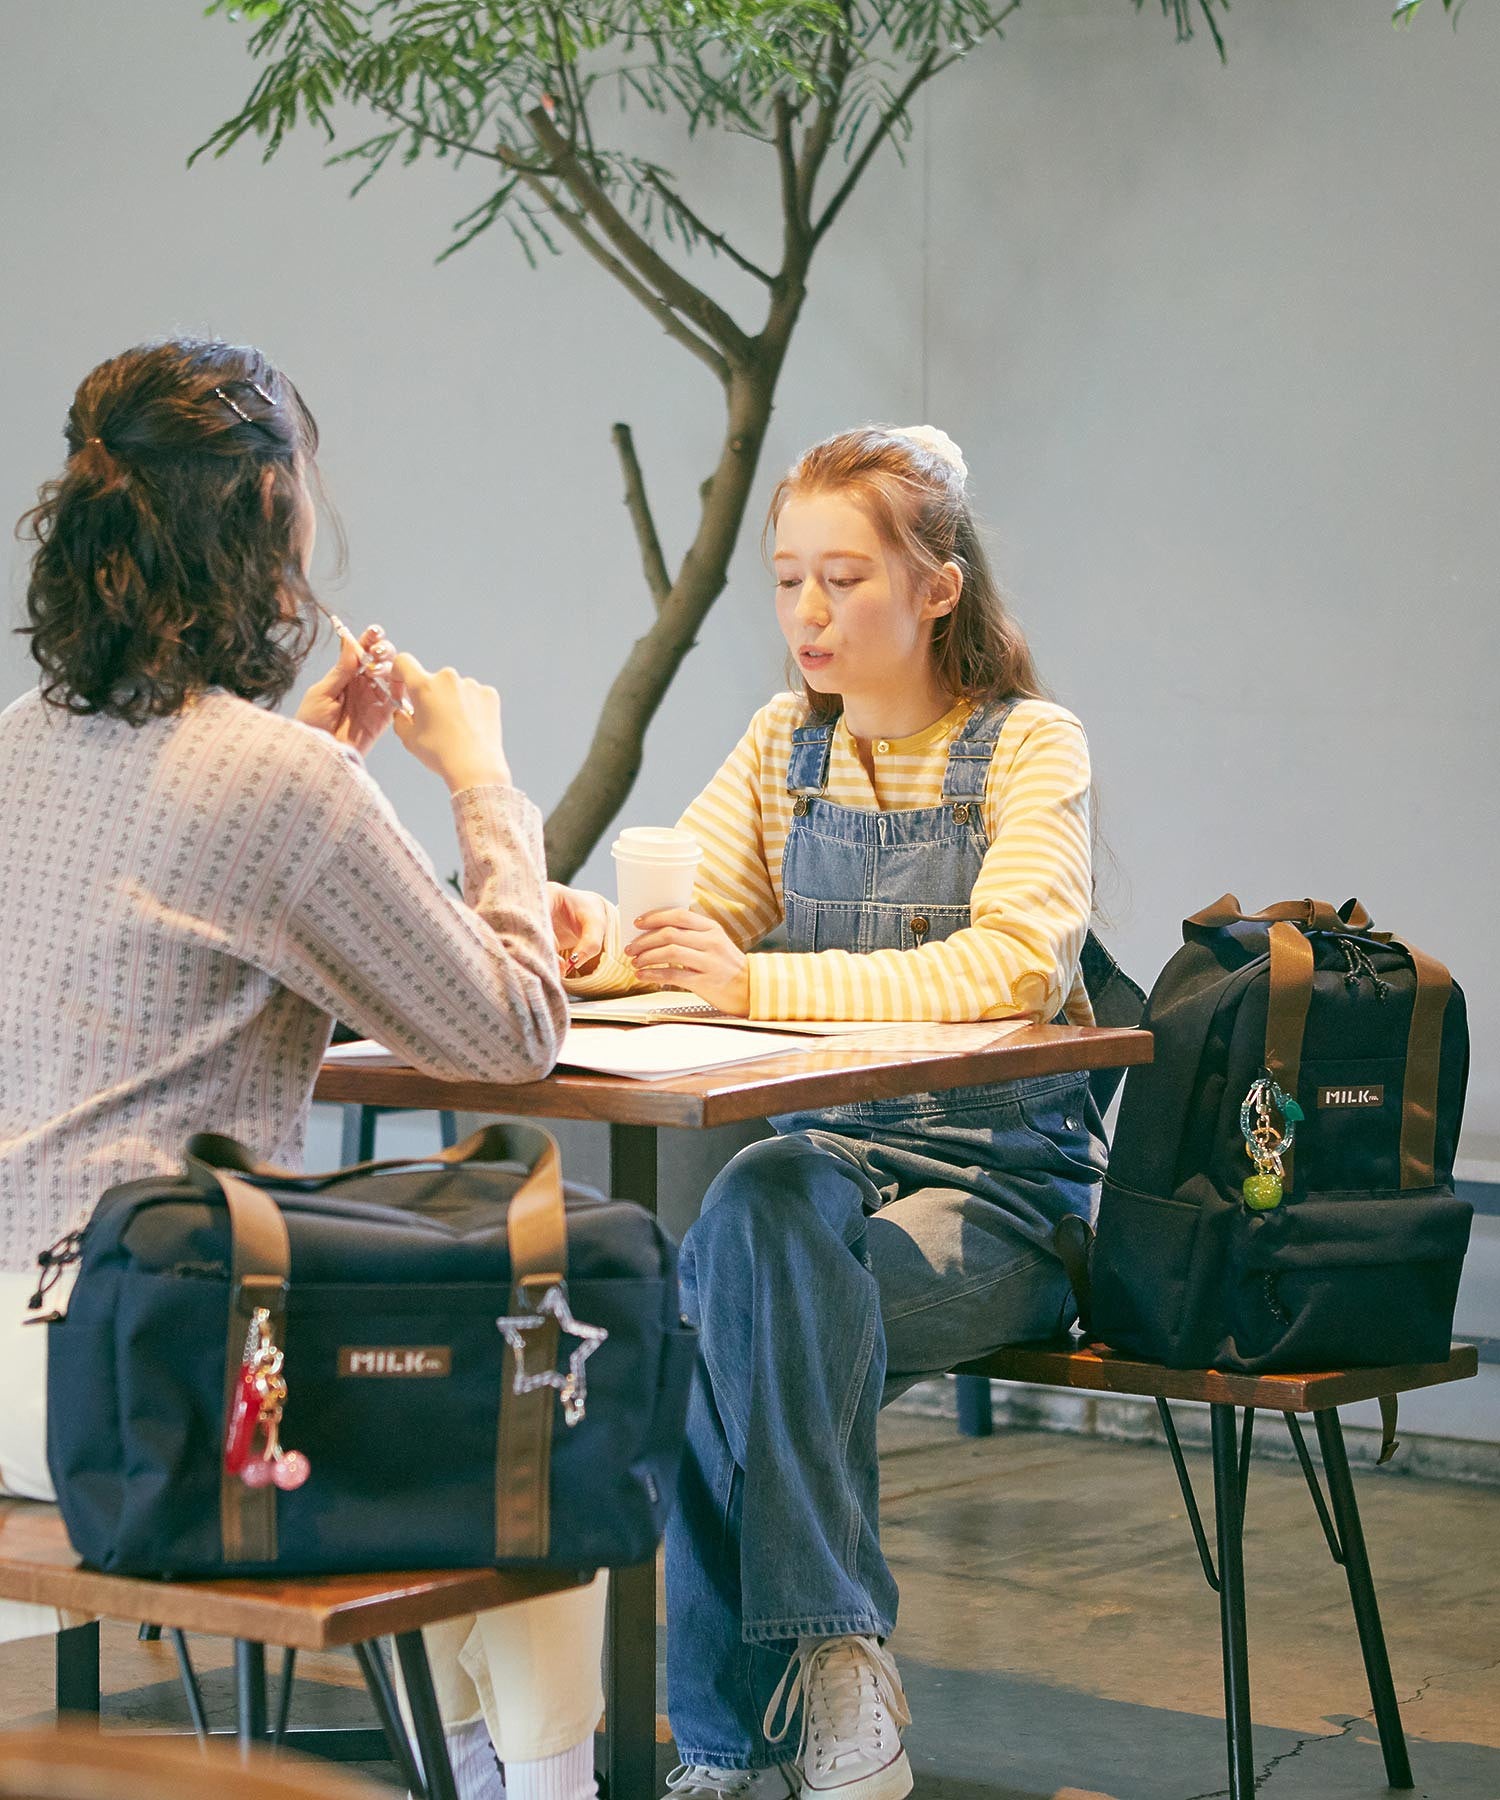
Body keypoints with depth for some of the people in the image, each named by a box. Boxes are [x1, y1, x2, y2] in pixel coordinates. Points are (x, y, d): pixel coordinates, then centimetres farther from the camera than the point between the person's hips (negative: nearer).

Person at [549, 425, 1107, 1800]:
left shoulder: (1030, 748, -4)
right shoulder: (788, 744, 13)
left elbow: (1012, 963, -21)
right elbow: (686, 913, 5)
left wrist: (761, 981, -31)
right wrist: (603, 936, -21)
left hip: (1001, 1183, -4)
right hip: (827, 1154, 4)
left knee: (748, 1314, -31)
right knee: (755, 1213, -32)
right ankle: (834, 1656, -26)